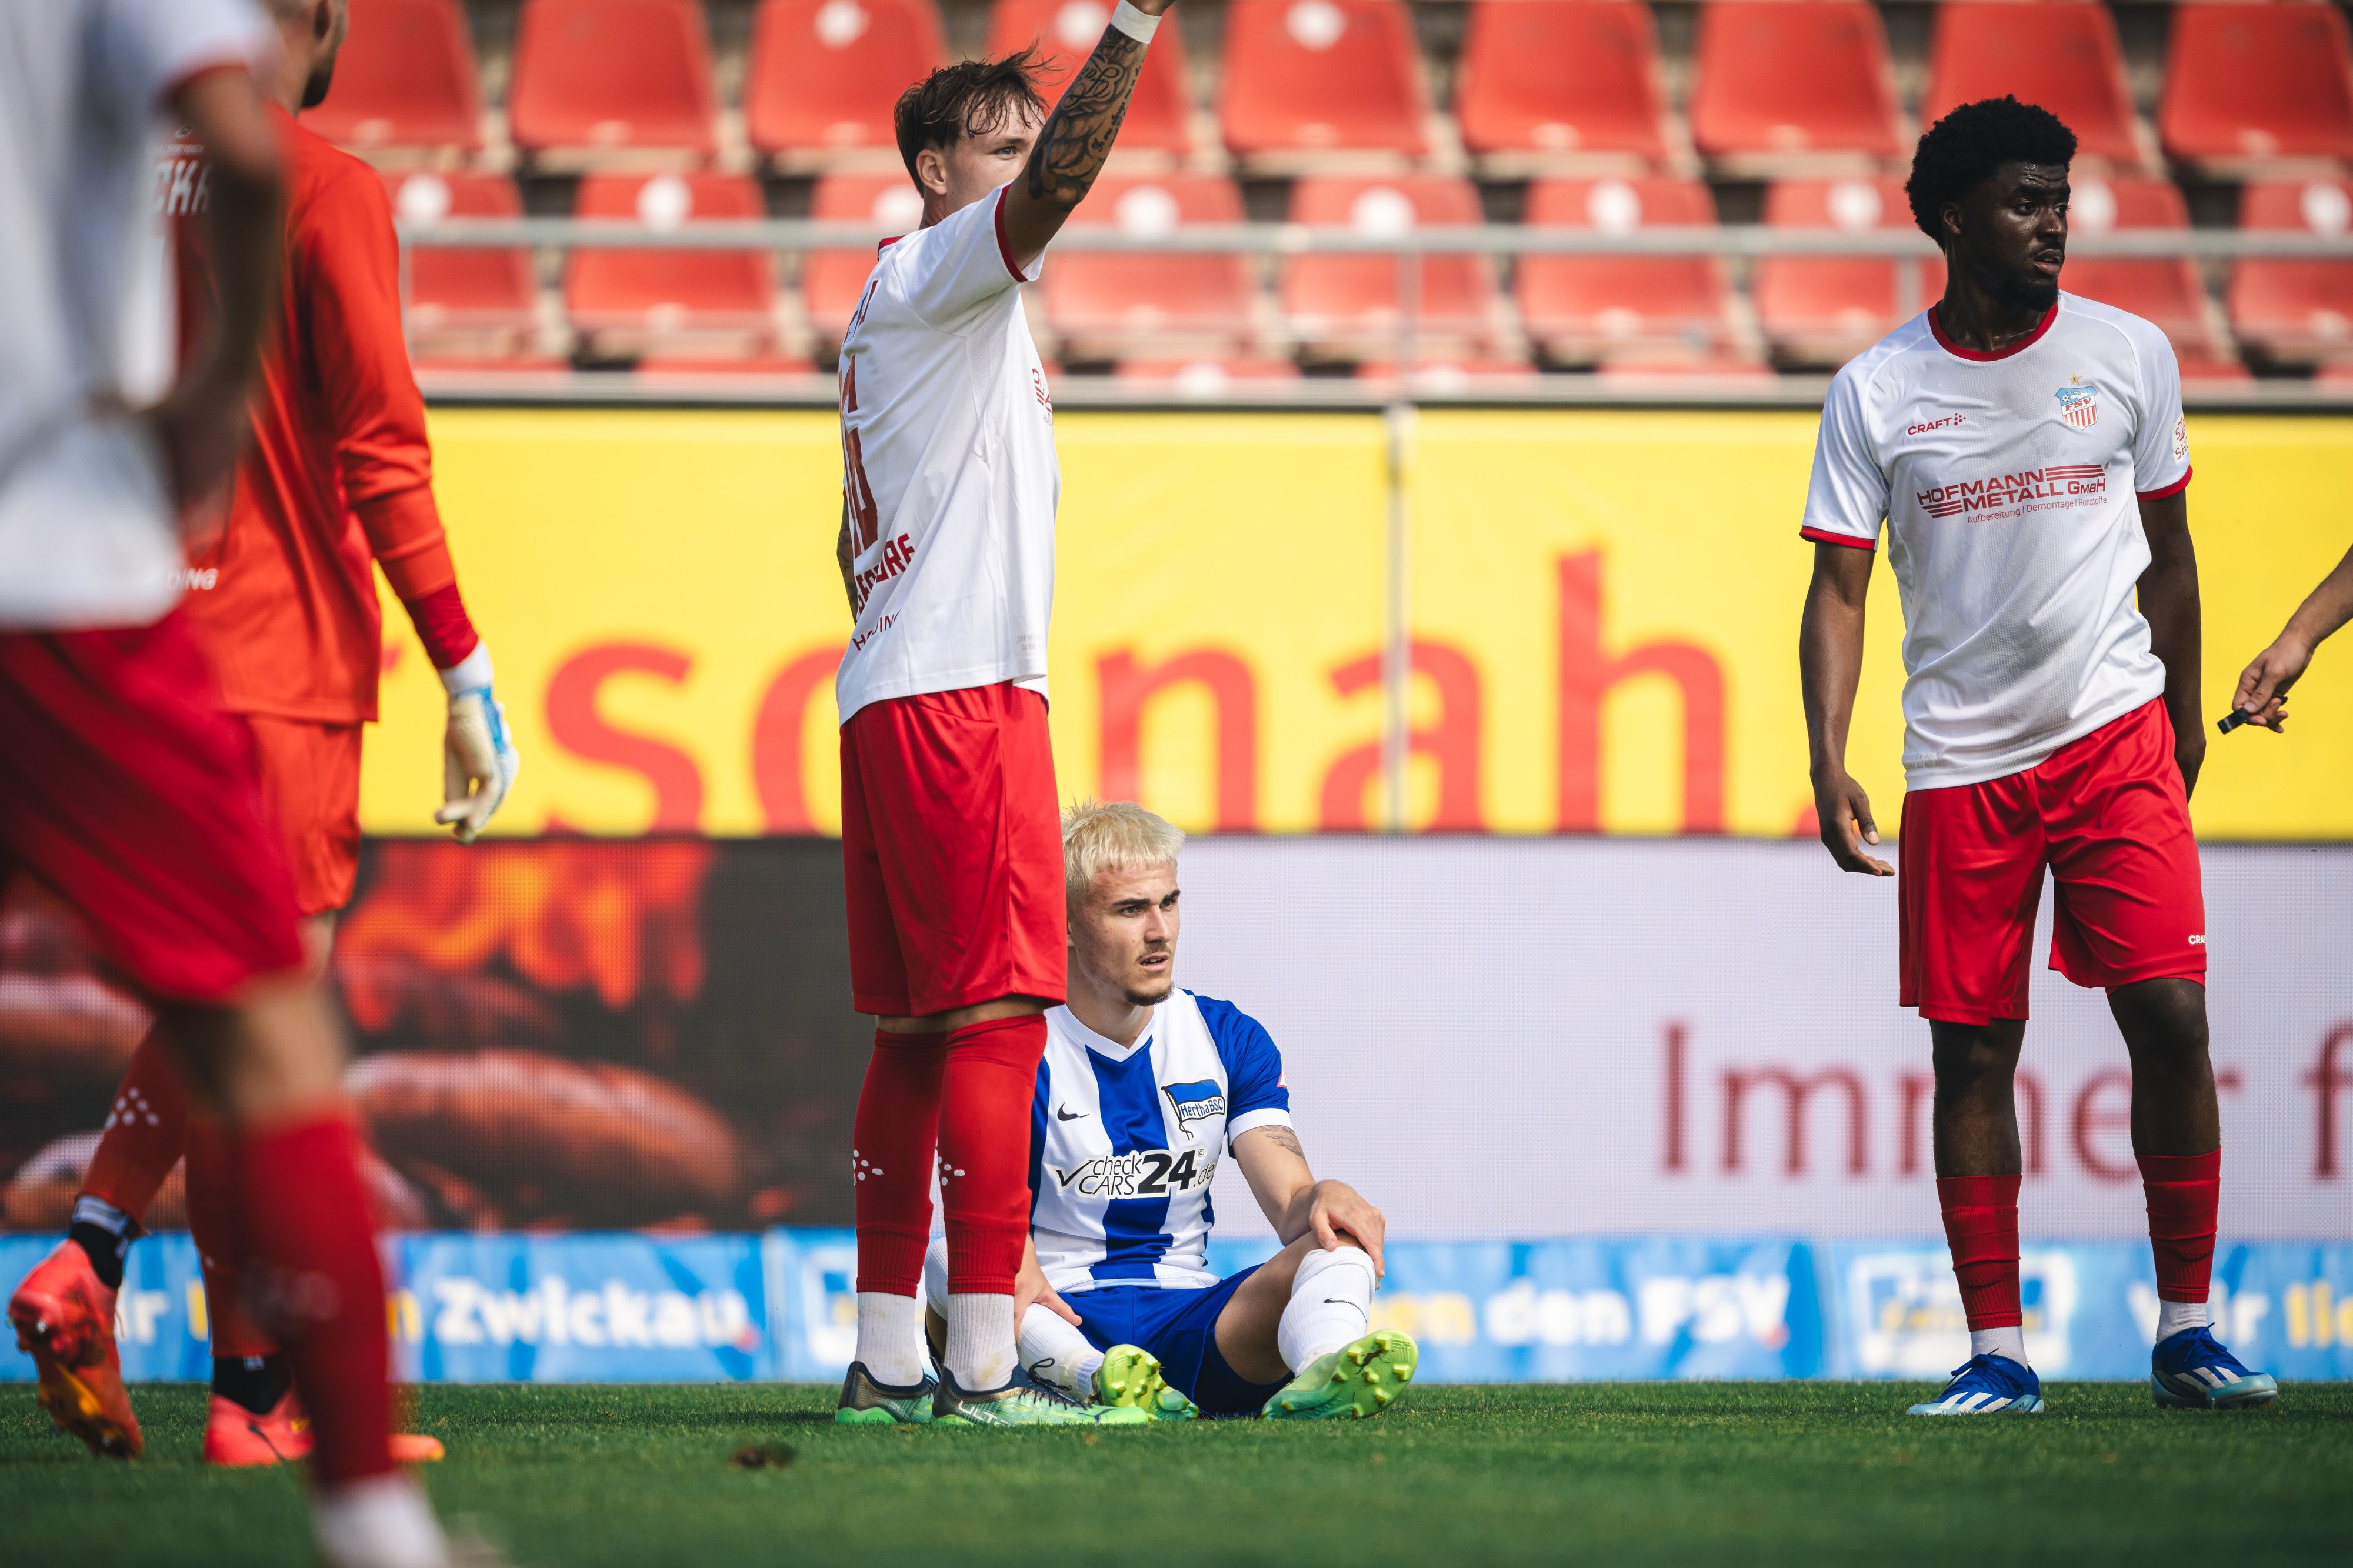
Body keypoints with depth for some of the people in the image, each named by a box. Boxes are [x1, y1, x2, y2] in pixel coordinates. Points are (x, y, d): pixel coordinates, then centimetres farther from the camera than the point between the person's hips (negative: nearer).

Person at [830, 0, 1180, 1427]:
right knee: (994, 1016, -13)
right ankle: (984, 1366, -17)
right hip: (964, 694, -10)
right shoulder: (933, 274, -5)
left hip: (892, 695, 10)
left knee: (919, 1032, 10)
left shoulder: (895, 314, 22)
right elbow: (1055, 188, -24)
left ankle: (889, 1358, 11)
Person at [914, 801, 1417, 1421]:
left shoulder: (1231, 1040, 10)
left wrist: (1322, 1199, -26)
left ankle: (1320, 1376, -61)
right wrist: (1011, 1262, -40)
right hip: (1058, 1323, -3)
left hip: (1184, 1319, 3)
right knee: (946, 1258, -33)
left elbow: (1291, 1208, 0)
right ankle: (1093, 1380, -62)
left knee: (1341, 1243, -24)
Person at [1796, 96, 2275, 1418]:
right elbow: (1840, 589, -1)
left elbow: (2168, 552, 14)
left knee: (2171, 1016, -10)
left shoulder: (2130, 355, 3)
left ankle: (2187, 1330, -1)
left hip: (2116, 737, 0)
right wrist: (1829, 762, -12)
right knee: (1974, 1053, 2)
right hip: (1960, 763, 0)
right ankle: (1998, 1354, 8)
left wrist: (2185, 720, 16)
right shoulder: (1878, 393, -1)